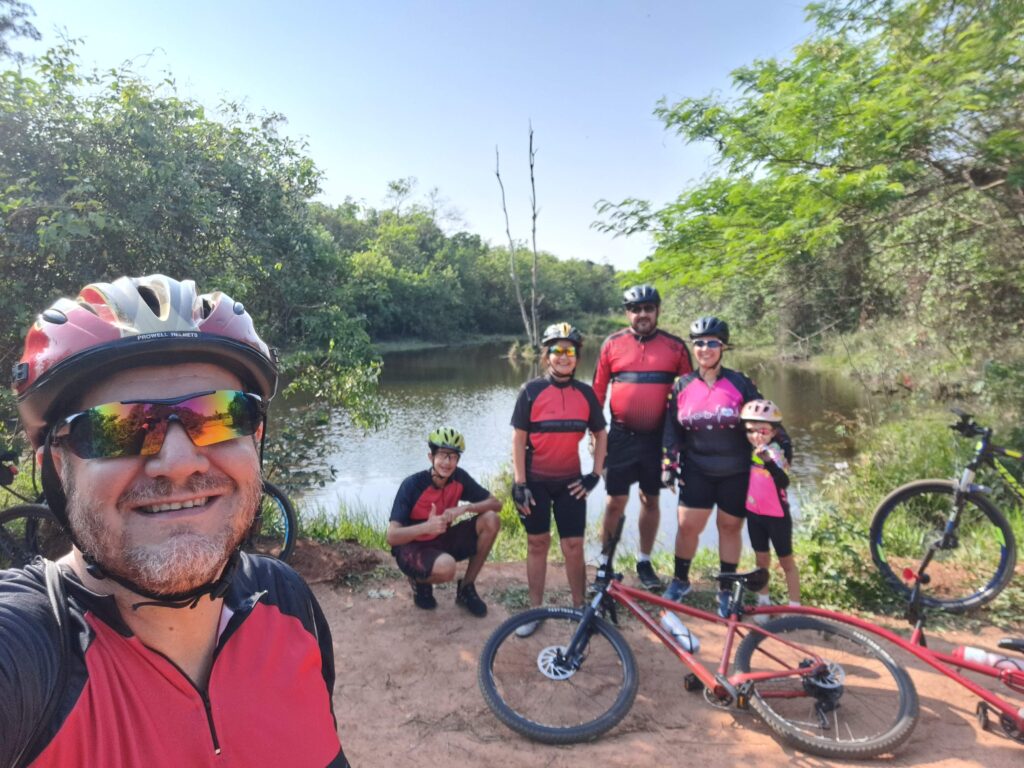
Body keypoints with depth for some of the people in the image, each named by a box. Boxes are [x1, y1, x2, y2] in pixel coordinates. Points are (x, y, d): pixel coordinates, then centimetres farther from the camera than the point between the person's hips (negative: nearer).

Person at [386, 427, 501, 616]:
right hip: (412, 548, -5)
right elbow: (392, 537, -26)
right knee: (446, 567, -38)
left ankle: (466, 588, -1)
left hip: (441, 540, 6)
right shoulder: (412, 485, -23)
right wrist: (427, 526, -43)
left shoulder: (459, 478, -10)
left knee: (491, 520, -15)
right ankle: (420, 582, 1)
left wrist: (465, 508, -26)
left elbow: (495, 503, -8)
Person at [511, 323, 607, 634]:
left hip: (570, 482, 2)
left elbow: (601, 435, 10)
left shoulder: (586, 393, 0)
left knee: (573, 547, 4)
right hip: (535, 481, -1)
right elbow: (518, 438, -7)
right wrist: (519, 483, -11)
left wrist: (595, 474, 3)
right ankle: (535, 610, 22)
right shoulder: (531, 391, -7)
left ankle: (580, 608, 21)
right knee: (537, 544, 9)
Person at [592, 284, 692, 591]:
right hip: (621, 436, -1)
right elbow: (598, 391, 4)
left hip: (658, 437, 1)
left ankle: (644, 561, 28)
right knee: (616, 501, 4)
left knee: (651, 500, 12)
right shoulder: (612, 344, 0)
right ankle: (605, 562, 19)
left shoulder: (675, 346, 1)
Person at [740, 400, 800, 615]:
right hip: (754, 513, 4)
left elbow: (784, 481, -34)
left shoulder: (779, 451, -17)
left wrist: (769, 460, -48)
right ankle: (763, 602, 29)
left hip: (777, 515, -4)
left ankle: (795, 606, 19)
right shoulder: (749, 450, -3)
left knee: (786, 561, 10)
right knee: (761, 559, 16)